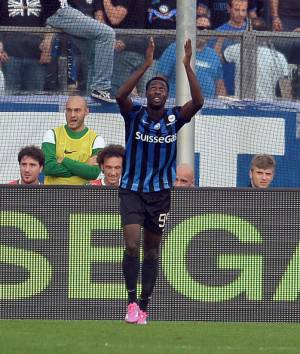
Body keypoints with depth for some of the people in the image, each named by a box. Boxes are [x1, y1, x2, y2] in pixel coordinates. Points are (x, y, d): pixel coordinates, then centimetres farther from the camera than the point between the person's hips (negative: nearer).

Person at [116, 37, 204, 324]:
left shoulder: (174, 118, -2)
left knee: (152, 251, 8)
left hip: (160, 193, 2)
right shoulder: (134, 115, -6)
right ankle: (132, 302, -9)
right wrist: (146, 65, -30)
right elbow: (120, 96, -26)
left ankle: (144, 306, 16)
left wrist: (187, 66, -26)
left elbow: (197, 102, -19)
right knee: (131, 245, -17)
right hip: (131, 190, -2)